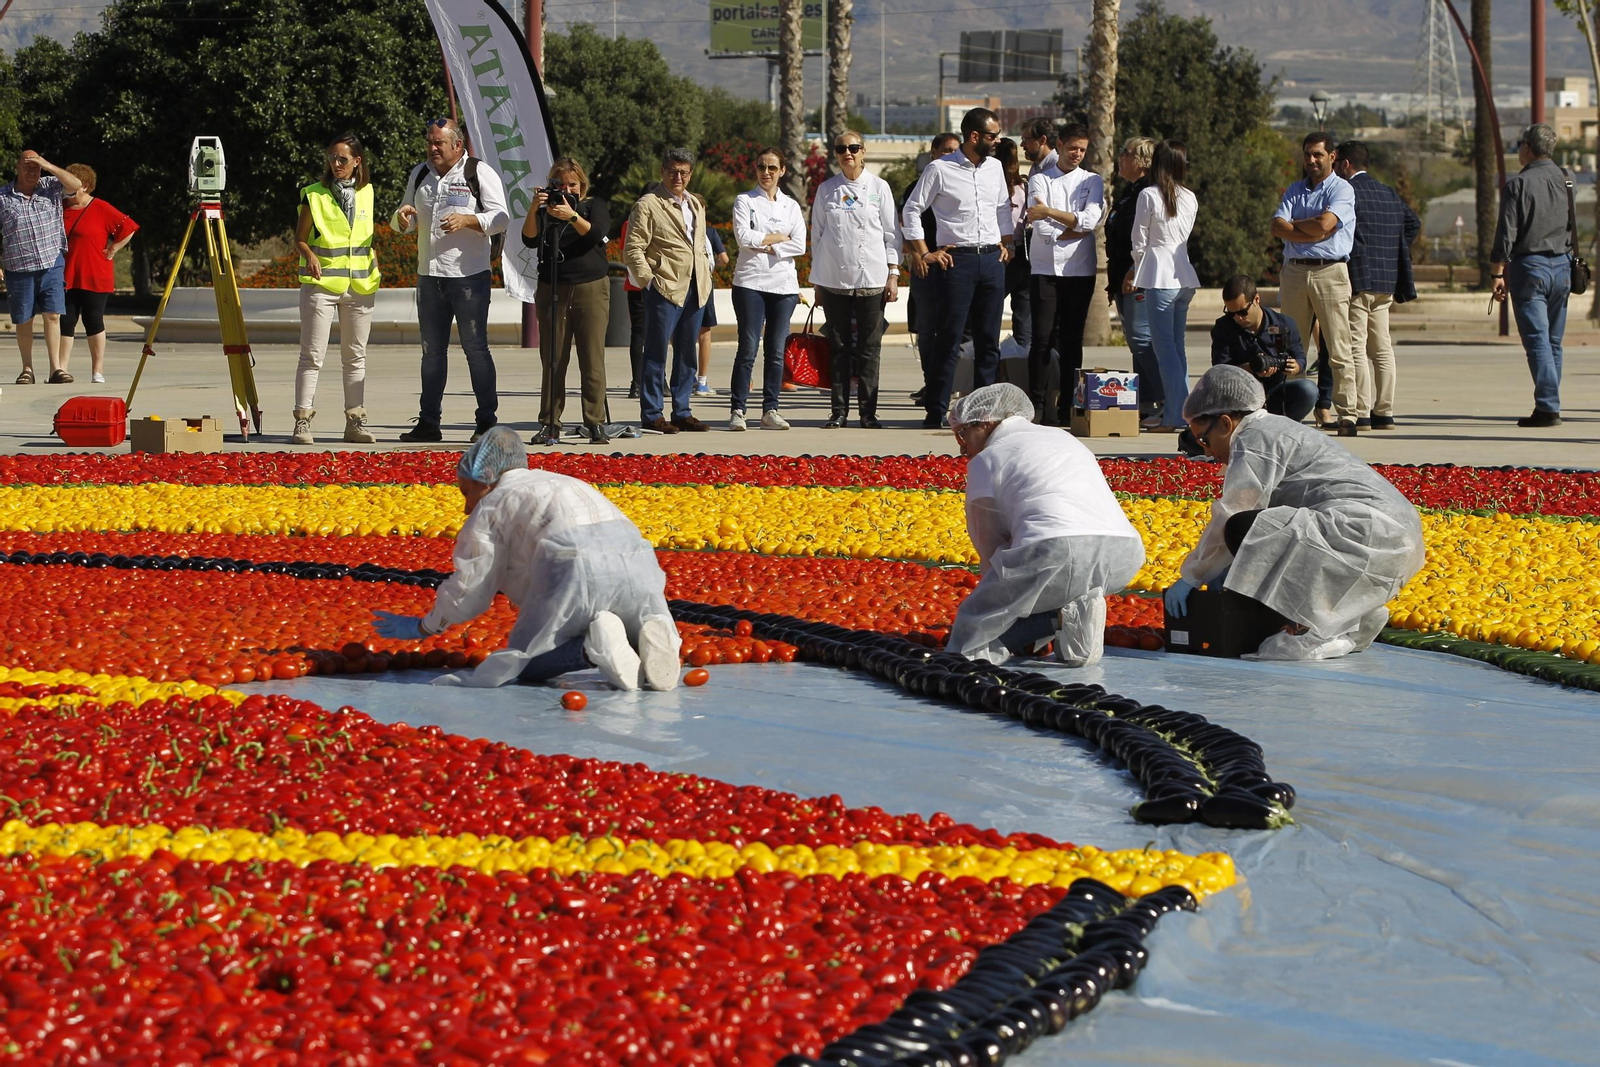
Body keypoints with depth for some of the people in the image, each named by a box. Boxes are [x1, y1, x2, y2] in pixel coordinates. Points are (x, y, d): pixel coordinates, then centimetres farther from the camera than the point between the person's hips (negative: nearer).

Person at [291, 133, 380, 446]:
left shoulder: (365, 193, 10)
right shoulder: (314, 195, -1)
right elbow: (300, 238, 0)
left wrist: (374, 267, 10)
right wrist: (310, 256, -20)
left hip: (360, 284, 4)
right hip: (321, 282, -4)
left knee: (355, 356, 8)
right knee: (312, 355, -6)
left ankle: (355, 422, 12)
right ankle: (302, 422, -4)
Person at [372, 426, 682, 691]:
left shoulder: (492, 505, 16)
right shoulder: (564, 484, 38)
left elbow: (469, 589, 13)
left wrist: (421, 628, 28)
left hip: (575, 567, -6)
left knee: (521, 664, 7)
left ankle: (593, 646, -20)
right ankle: (655, 636, -11)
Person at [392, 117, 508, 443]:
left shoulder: (479, 173, -3)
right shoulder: (420, 175, 15)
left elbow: (501, 218, -7)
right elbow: (404, 224, 21)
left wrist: (467, 220, -21)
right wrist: (402, 217, -3)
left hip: (469, 275, -6)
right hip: (429, 275, 6)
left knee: (475, 348, -4)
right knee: (432, 351, 9)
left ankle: (487, 421, 0)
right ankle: (428, 422, 13)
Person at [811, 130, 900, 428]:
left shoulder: (879, 188, 4)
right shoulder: (826, 190, 8)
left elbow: (892, 234, 5)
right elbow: (817, 236, 11)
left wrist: (893, 275, -2)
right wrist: (816, 281, 9)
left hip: (872, 280, -1)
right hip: (834, 279, 1)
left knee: (868, 348, 0)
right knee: (838, 348, 4)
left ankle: (868, 412, 4)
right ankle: (839, 411, 9)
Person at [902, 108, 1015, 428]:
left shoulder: (994, 167, 12)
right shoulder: (939, 169, -5)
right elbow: (911, 210, -1)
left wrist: (1007, 243, 14)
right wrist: (924, 254, -4)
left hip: (992, 259, 5)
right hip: (956, 259, -5)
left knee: (989, 340, 5)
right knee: (949, 339, -6)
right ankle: (935, 412, -2)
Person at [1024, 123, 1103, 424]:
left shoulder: (1093, 181, 10)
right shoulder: (1040, 181, 6)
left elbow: (1090, 219, -8)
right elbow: (1041, 229, -7)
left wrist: (1049, 211, -13)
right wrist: (1076, 230, -6)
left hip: (1080, 271, 2)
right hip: (1045, 269, -2)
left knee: (1072, 340, 3)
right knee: (1042, 339, -7)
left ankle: (1066, 407, 6)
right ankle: (1036, 406, -3)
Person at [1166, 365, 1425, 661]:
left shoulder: (1253, 440, -4)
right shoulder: (1279, 430, 27)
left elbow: (1229, 520, -8)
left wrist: (1192, 577, 1)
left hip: (1363, 529, -11)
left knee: (1243, 530, -20)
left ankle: (1312, 631, -18)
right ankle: (1355, 619, 12)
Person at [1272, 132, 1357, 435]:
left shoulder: (1342, 190, 2)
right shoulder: (1295, 190, 17)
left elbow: (1324, 224, -14)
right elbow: (1277, 227, 3)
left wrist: (1293, 224, 2)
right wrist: (1312, 231, -9)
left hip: (1330, 271, -5)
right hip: (1294, 271, 5)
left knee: (1337, 349, -7)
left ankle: (1347, 414, -8)